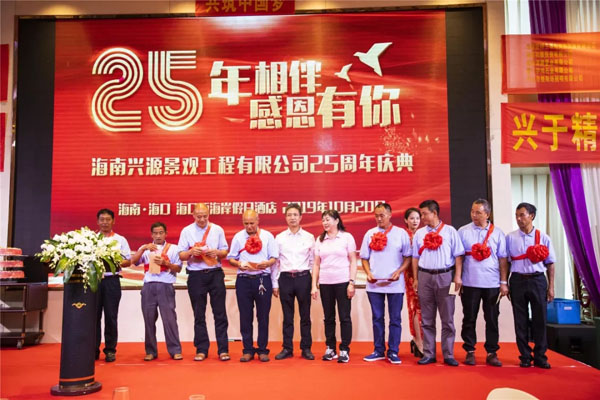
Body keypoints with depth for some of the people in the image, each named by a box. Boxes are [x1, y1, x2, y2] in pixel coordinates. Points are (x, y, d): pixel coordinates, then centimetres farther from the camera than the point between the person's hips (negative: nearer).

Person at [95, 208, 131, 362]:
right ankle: (93, 350, 13)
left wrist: (118, 263, -14)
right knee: (94, 315, 3)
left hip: (111, 280, -1)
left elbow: (128, 261, 6)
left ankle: (110, 350, 10)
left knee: (111, 316, 2)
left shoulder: (120, 240, 10)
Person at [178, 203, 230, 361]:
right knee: (199, 315, 6)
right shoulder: (186, 231, 6)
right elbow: (181, 256, 3)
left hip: (215, 273, 0)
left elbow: (225, 252, 9)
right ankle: (201, 350, 16)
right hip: (196, 275, 0)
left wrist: (217, 252, -13)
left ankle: (223, 349, 6)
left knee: (220, 313, 0)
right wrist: (191, 252, -17)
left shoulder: (217, 229, 7)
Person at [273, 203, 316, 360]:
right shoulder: (279, 238, 6)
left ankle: (306, 348, 15)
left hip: (303, 278, 0)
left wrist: (315, 281, 1)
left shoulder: (309, 237, 5)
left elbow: (313, 260, 7)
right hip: (285, 278, 1)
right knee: (287, 316, 7)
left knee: (305, 315, 5)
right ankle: (287, 349, 16)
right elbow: (275, 261, 7)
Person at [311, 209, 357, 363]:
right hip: (325, 283, 3)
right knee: (328, 317, 9)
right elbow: (316, 264, 9)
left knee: (344, 317, 1)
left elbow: (353, 262, -1)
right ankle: (330, 349, 19)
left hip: (342, 282, -3)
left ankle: (344, 350, 9)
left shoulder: (346, 237, 1)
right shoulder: (320, 240, 9)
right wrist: (314, 285, 3)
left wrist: (351, 282, -8)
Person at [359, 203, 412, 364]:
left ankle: (393, 352, 13)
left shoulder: (401, 233, 1)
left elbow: (408, 257, 2)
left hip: (395, 283, -2)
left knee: (395, 319, 4)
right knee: (377, 318, 9)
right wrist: (368, 273, -6)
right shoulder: (370, 234, 7)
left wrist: (399, 271, -13)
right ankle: (378, 351, 19)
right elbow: (364, 257, 10)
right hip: (374, 284, 2)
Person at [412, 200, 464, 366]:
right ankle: (428, 354, 15)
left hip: (445, 276, -2)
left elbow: (458, 255, -1)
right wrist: (415, 279, 6)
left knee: (447, 318, 4)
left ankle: (448, 355, 13)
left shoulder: (450, 231, 0)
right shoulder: (419, 233, 8)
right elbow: (415, 257, 10)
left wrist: (458, 276, -7)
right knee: (427, 319, 7)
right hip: (425, 276, 3)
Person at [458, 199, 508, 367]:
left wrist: (504, 282, 1)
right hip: (470, 282, -1)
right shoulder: (463, 231, 2)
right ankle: (470, 351, 16)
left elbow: (502, 259, 5)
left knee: (492, 319, 6)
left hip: (492, 283, 1)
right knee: (469, 318, 5)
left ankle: (491, 353, 16)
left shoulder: (497, 233, 5)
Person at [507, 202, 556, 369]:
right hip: (518, 280, 0)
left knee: (540, 319, 3)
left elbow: (550, 264, 5)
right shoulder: (510, 238, 3)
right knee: (520, 320, 5)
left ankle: (540, 357, 15)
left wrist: (551, 287, 1)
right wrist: (504, 284, 0)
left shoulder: (543, 237, 3)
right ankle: (525, 356, 16)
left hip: (538, 280, 0)